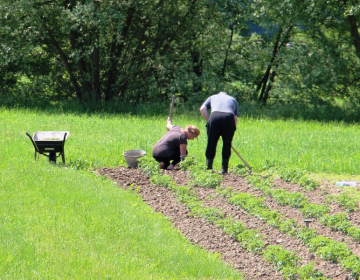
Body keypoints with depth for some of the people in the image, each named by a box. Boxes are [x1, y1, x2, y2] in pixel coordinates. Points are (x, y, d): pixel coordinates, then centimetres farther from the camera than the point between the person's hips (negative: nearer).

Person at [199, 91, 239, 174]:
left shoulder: (212, 97, 32)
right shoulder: (233, 100, 34)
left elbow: (202, 109, 15)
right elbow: (235, 118, 22)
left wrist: (209, 120, 18)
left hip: (214, 116, 0)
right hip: (229, 117, 1)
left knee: (211, 144, 7)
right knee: (227, 145, 11)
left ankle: (209, 167, 6)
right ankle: (224, 169, 10)